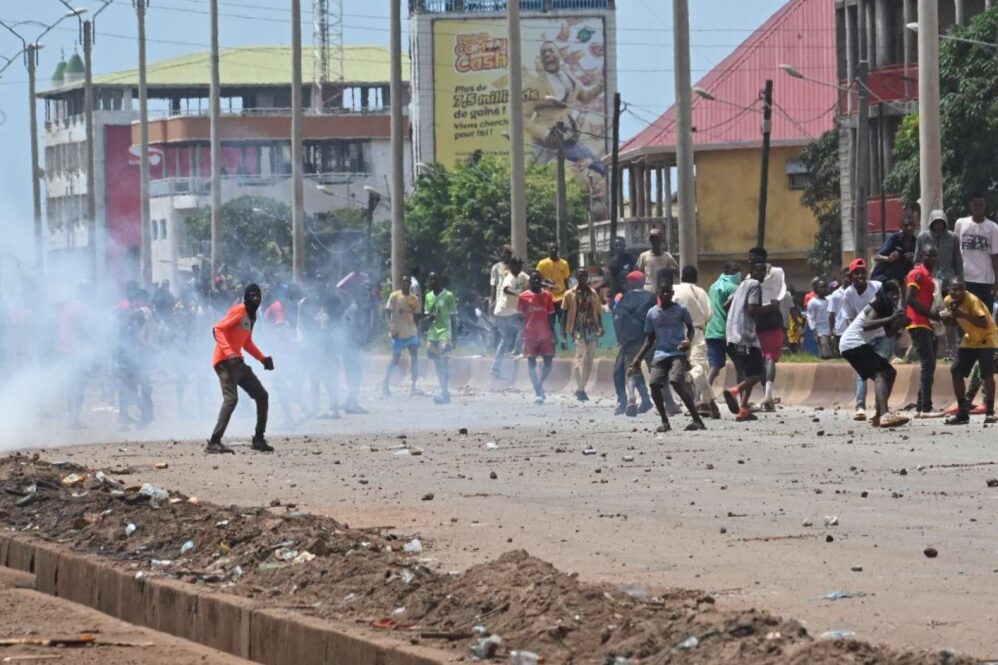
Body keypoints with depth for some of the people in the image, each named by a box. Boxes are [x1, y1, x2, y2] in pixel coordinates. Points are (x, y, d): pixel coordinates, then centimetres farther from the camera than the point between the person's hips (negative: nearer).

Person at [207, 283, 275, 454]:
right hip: (224, 361, -10)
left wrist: (263, 358, 23)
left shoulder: (252, 316, 18)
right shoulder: (239, 310, -10)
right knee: (231, 398, -24)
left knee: (262, 395, 13)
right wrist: (230, 353, -31)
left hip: (237, 361, 10)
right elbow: (218, 329, -21)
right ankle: (214, 442, -30)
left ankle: (259, 439, 20)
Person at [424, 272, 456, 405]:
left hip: (445, 334, -6)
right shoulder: (429, 296, 11)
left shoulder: (448, 296, -6)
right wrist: (428, 317, -8)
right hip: (432, 334, 6)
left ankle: (444, 393, -19)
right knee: (438, 365, 8)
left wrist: (453, 339, -6)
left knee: (444, 364, -14)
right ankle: (445, 393, 14)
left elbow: (452, 318, -4)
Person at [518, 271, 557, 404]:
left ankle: (540, 384, 22)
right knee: (531, 363, -5)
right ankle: (538, 392, -4)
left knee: (549, 362, -1)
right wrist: (521, 336, -2)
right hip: (530, 335, -2)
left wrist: (552, 334, 2)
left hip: (545, 335, 2)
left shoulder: (547, 296, 6)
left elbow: (550, 317, 8)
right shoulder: (524, 297, 0)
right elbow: (520, 317, 4)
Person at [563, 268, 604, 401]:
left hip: (592, 329, 4)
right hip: (578, 329, -4)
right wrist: (566, 330, -1)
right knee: (581, 356, -18)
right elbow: (565, 313, 5)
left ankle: (581, 388, 14)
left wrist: (600, 328, 2)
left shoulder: (593, 294, 12)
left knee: (590, 359, 4)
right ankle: (580, 389, -21)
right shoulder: (570, 294, 4)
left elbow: (598, 312, 13)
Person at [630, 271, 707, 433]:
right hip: (660, 354, 4)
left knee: (677, 382, -23)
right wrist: (638, 358, 7)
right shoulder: (652, 313, 7)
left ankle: (697, 419, -18)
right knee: (654, 384, -12)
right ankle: (665, 421, 5)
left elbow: (690, 328, 12)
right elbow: (650, 339, 14)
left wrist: (689, 341, -10)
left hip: (678, 353, -4)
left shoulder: (680, 310, -1)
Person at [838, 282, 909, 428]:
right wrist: (890, 318, -35)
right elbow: (866, 325, -29)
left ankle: (879, 416, 15)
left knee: (889, 373, 15)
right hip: (853, 343, -11)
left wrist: (898, 321, -6)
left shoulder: (887, 308, 19)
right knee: (880, 375, -25)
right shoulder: (877, 305, -11)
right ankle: (885, 416, -43)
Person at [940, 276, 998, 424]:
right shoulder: (948, 301, -6)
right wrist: (945, 316, -14)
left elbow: (984, 323, -33)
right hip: (970, 340, 7)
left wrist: (964, 315, -42)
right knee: (956, 371, 0)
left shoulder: (972, 300, -27)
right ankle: (962, 413, 6)